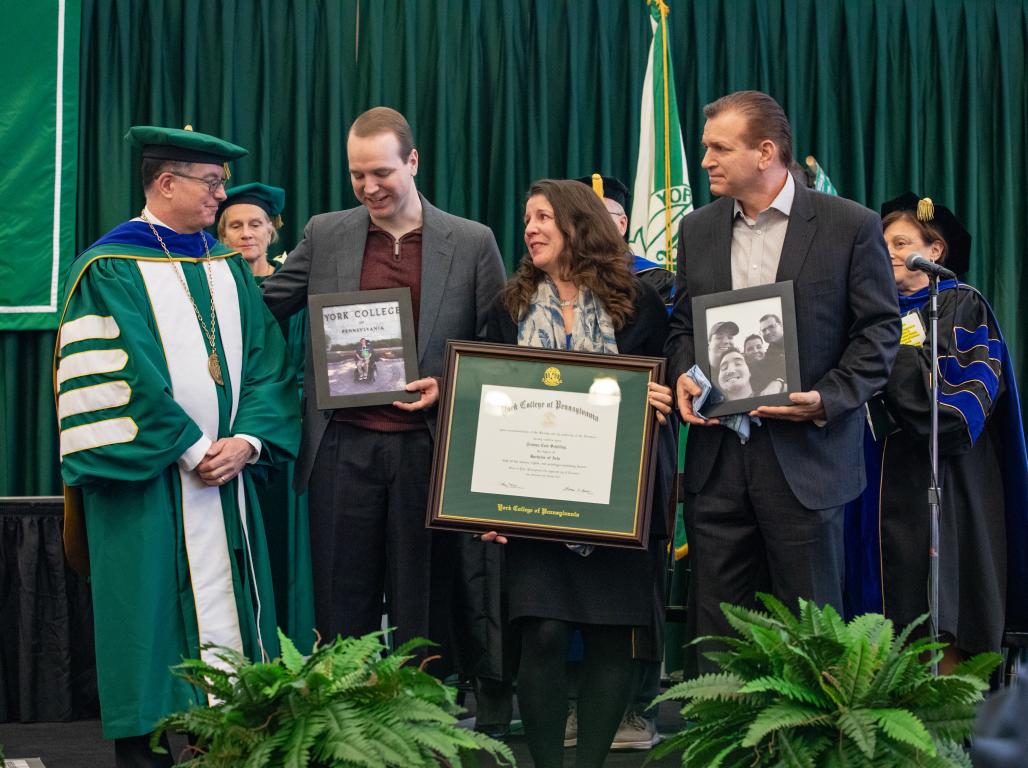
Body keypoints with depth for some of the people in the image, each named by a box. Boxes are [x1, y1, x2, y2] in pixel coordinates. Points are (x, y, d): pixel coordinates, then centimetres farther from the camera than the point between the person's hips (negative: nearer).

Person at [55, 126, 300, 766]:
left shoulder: (228, 268, 14)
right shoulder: (109, 269, -4)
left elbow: (265, 361, 8)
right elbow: (123, 377, -12)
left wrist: (247, 440, -7)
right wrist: (191, 449, -14)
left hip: (226, 474, 6)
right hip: (148, 484, -5)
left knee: (231, 613, 5)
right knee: (154, 616, -3)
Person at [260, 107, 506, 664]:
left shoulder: (472, 243, 3)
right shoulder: (325, 235, 8)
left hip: (427, 446, -1)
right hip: (343, 447, 2)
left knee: (422, 612, 5)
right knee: (342, 606, 6)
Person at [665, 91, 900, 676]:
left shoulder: (851, 226, -3)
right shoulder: (698, 230, 12)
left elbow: (880, 329, -3)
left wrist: (827, 399, -15)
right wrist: (684, 375, -1)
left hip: (806, 457, -4)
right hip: (718, 458, 4)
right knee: (716, 630, 7)